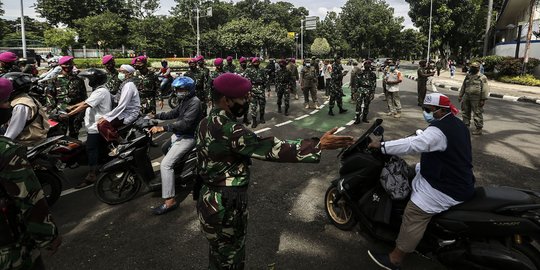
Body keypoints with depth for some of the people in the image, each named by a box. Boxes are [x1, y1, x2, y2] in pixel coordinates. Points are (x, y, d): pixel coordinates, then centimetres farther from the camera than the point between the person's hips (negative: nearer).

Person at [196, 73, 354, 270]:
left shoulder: (205, 124, 2)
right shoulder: (229, 130, -27)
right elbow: (271, 149, -33)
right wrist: (319, 145, -33)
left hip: (210, 199, 9)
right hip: (226, 205, -9)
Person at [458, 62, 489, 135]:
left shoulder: (482, 77, -6)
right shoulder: (468, 76, 14)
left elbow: (485, 89, -10)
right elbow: (463, 86, 21)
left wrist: (483, 99, -14)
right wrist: (460, 95, 17)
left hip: (476, 98, -7)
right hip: (467, 97, 7)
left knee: (477, 114, -2)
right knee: (465, 112, 13)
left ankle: (479, 129, 5)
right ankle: (466, 126, 25)